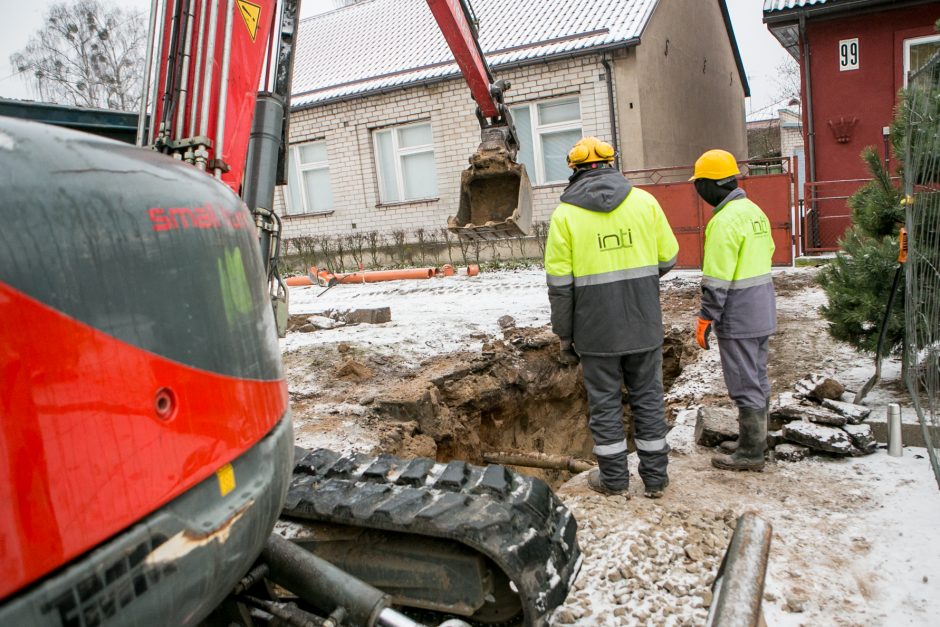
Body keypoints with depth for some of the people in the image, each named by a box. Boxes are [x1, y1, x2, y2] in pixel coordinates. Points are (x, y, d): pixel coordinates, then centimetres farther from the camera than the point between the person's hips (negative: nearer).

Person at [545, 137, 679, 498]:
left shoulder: (564, 214, -5)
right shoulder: (644, 201, 1)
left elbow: (559, 284, -7)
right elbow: (668, 258, 6)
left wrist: (565, 336, 1)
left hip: (596, 329, -2)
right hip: (644, 325, 3)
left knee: (605, 402, 10)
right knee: (648, 398, 13)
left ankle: (614, 479, 21)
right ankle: (655, 478, 23)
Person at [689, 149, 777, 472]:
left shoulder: (725, 220, -19)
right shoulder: (754, 210, 11)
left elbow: (717, 279, -21)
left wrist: (705, 319, -16)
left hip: (738, 317, -10)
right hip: (762, 312, 10)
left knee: (744, 384, 0)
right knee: (757, 377, 19)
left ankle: (750, 452, 10)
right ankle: (758, 437, 33)